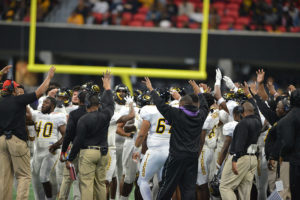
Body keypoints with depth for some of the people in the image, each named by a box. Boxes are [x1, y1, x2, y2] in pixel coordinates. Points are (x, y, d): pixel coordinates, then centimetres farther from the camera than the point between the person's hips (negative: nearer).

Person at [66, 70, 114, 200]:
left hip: (88, 153, -5)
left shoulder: (83, 120, -7)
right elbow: (110, 104, 25)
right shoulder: (105, 115, 3)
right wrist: (107, 87, 38)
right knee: (101, 183, 10)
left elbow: (78, 141, -8)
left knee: (86, 184, -8)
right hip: (103, 152, 5)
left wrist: (70, 159, -1)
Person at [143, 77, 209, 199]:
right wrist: (198, 92, 41)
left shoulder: (177, 114, -11)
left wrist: (151, 89, 7)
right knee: (189, 187, 4)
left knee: (167, 185, 4)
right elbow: (204, 106, 26)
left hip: (177, 156, -4)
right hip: (193, 156, 4)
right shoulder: (200, 116, 4)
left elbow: (161, 105, -6)